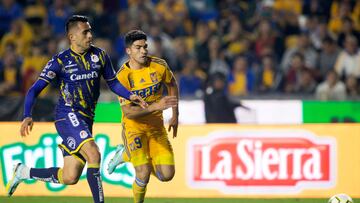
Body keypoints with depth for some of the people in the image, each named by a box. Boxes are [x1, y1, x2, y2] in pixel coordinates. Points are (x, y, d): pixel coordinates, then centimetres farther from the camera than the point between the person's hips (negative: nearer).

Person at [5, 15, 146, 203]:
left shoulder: (100, 56, 6)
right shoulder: (60, 61, -6)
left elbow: (113, 82, 18)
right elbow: (35, 89, -7)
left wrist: (130, 96, -2)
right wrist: (27, 116, -22)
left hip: (86, 120, 6)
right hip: (67, 115, -6)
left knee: (69, 178, 5)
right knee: (93, 154, -27)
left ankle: (23, 172, 25)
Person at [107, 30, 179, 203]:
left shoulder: (159, 66, -7)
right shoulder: (123, 76, -18)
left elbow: (172, 84, 15)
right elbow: (128, 112, -24)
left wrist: (175, 115, 11)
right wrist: (155, 106, -37)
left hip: (156, 126, 4)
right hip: (134, 126, -4)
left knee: (167, 175, -3)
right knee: (144, 173, -20)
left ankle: (126, 155, 22)